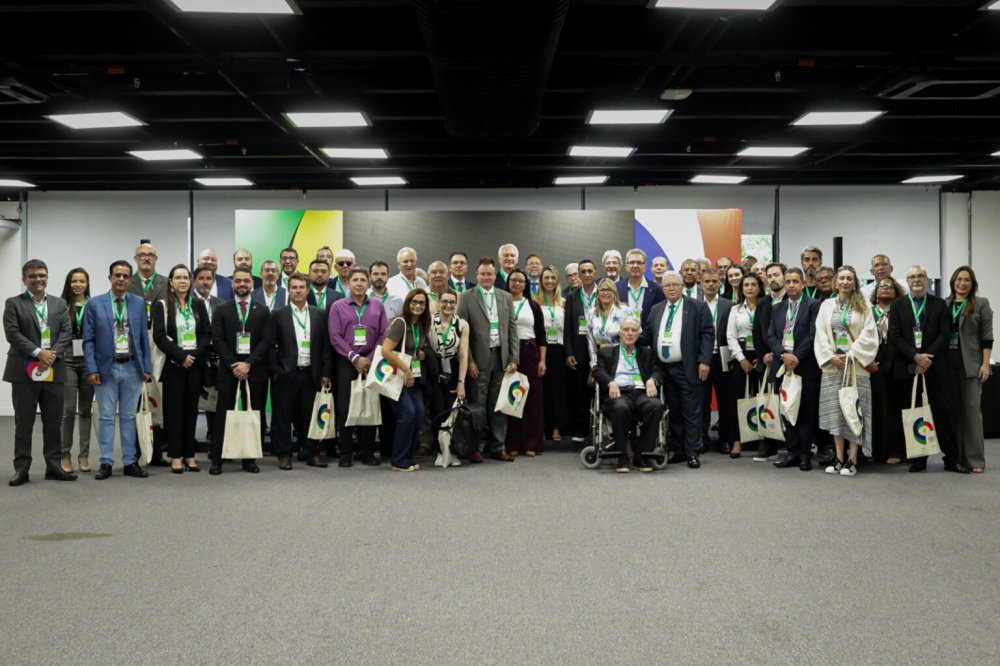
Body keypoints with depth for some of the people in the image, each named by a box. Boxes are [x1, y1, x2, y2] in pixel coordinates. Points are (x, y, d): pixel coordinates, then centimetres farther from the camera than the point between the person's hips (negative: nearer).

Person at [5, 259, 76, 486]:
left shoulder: (60, 304, 14)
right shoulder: (13, 304, 4)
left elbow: (66, 332, 4)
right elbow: (12, 333, -7)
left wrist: (53, 354, -12)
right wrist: (38, 353, -17)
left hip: (54, 371, 3)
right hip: (24, 371, -3)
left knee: (53, 422, 7)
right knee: (23, 422, 2)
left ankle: (54, 465, 14)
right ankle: (21, 468, 8)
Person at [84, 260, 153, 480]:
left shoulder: (139, 303, 6)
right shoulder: (95, 304, 1)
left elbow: (144, 338, 7)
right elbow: (88, 340, -1)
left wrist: (147, 367, 2)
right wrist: (91, 369, -8)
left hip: (132, 367, 2)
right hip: (106, 367, -2)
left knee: (129, 416, 8)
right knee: (107, 417, 3)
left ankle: (130, 462, 14)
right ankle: (106, 463, 9)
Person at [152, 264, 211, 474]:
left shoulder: (198, 305, 10)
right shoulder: (162, 306, 0)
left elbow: (207, 334, 6)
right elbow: (159, 336, -7)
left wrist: (195, 355, -9)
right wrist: (180, 356, -15)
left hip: (195, 364, 3)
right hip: (173, 364, -3)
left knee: (191, 409, 5)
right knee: (174, 409, -1)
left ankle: (189, 454, 11)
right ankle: (175, 456, 4)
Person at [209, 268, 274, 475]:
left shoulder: (263, 311, 9)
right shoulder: (222, 311, 8)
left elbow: (268, 341, 0)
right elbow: (217, 340, 1)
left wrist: (248, 363, -11)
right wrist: (233, 364, -11)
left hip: (255, 370, 1)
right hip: (228, 370, -1)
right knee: (223, 415, -1)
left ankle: (250, 459, 8)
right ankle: (216, 460, 2)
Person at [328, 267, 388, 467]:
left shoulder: (377, 305, 8)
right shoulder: (338, 307, 4)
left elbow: (384, 335, 3)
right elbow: (335, 337, -2)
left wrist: (370, 359, -6)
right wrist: (355, 358, -9)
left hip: (371, 363, 1)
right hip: (346, 363, -1)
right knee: (344, 408, -2)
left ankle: (367, 452, 10)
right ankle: (346, 453, 6)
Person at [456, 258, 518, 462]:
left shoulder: (505, 297, 11)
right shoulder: (467, 298, -1)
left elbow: (512, 328, 9)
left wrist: (514, 358, 2)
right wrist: (469, 361, -10)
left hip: (501, 357, 4)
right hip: (479, 359, -3)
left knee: (499, 405, 7)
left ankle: (497, 447, 15)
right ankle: (476, 447, 10)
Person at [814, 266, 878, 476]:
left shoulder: (863, 307, 2)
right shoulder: (826, 305, 9)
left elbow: (869, 336, -5)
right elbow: (820, 334, 4)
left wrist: (850, 355, -13)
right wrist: (831, 357, -9)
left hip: (855, 366, -2)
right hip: (832, 365, 3)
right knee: (835, 411, 4)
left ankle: (852, 460, -1)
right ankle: (839, 459, 10)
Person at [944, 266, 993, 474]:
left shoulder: (981, 304, 2)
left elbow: (987, 336, -2)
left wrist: (985, 364, -10)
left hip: (970, 364, -3)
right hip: (948, 364, 3)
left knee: (971, 408, -2)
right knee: (952, 409, 6)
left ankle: (975, 459, 0)